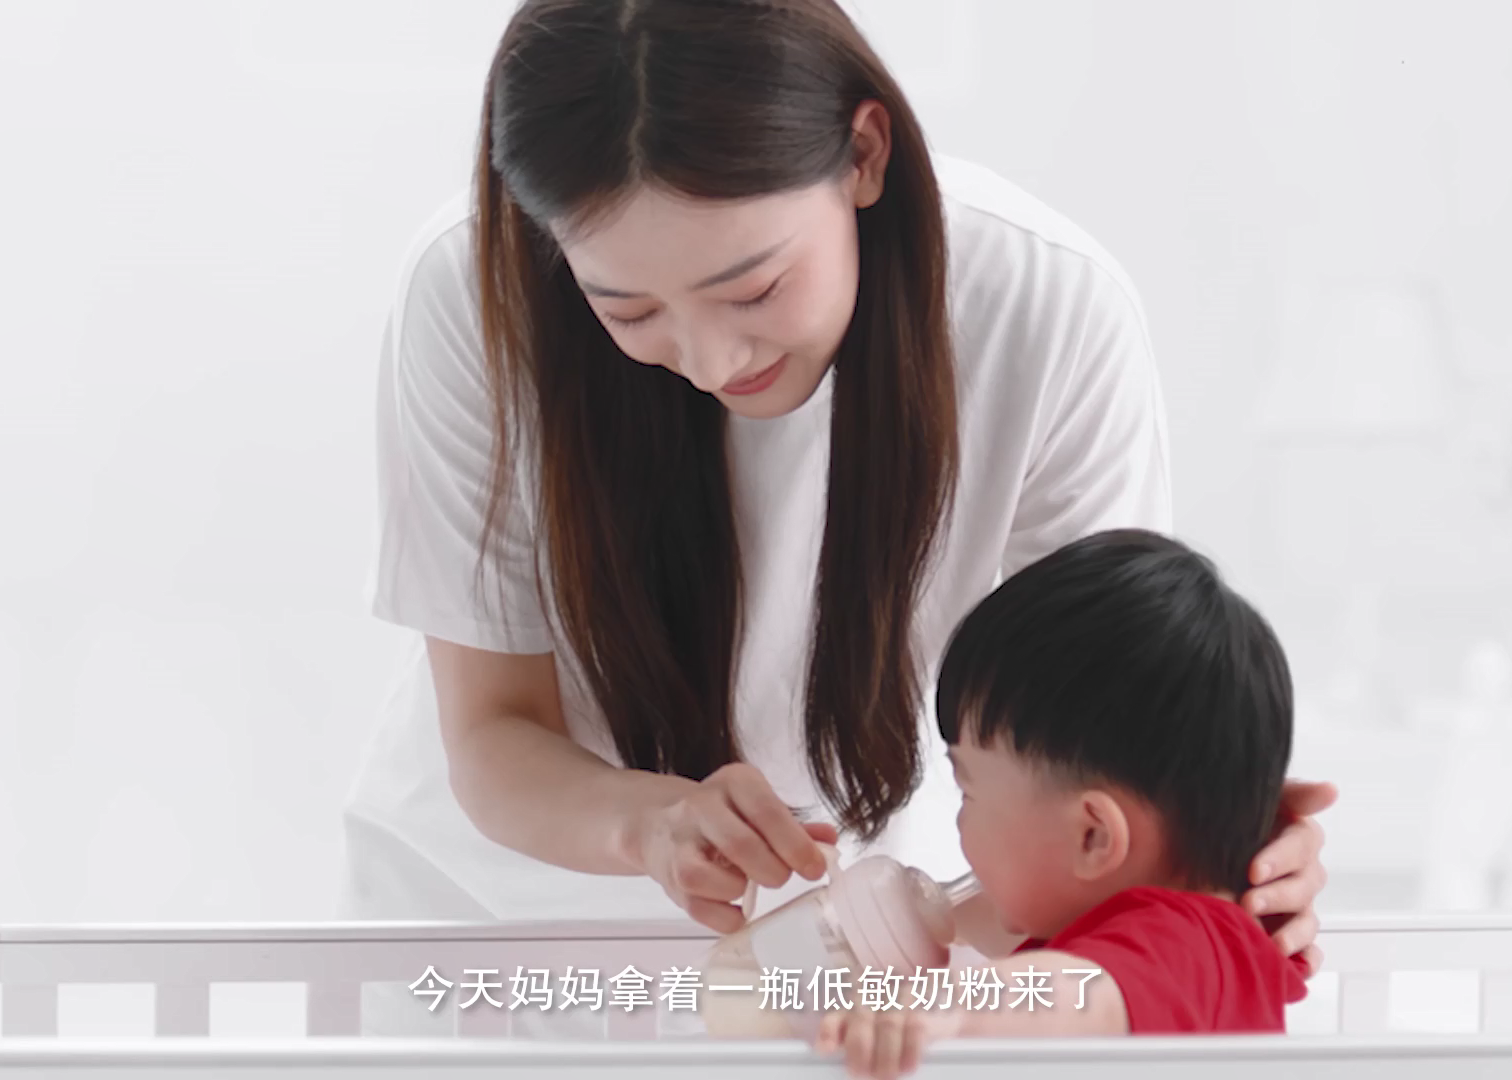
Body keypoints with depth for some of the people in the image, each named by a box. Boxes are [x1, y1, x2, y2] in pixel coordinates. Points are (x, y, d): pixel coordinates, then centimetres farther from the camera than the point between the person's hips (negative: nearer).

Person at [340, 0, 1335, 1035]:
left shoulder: (1055, 310, -24)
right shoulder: (468, 294, -25)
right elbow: (492, 737, -19)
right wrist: (650, 824, -39)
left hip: (846, 901, 1)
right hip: (506, 889, 0)